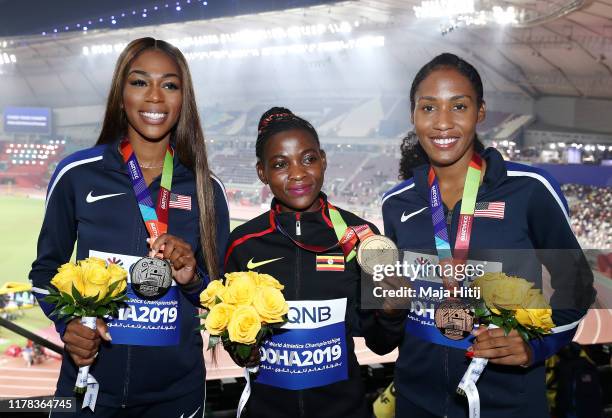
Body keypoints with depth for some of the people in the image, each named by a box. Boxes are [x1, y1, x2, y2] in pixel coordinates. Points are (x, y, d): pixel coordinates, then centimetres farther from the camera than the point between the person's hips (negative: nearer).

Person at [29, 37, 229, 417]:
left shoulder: (206, 188, -2)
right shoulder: (76, 173, -4)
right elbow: (47, 268, 5)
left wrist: (191, 278, -16)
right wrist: (67, 321, -12)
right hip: (88, 382, -1)